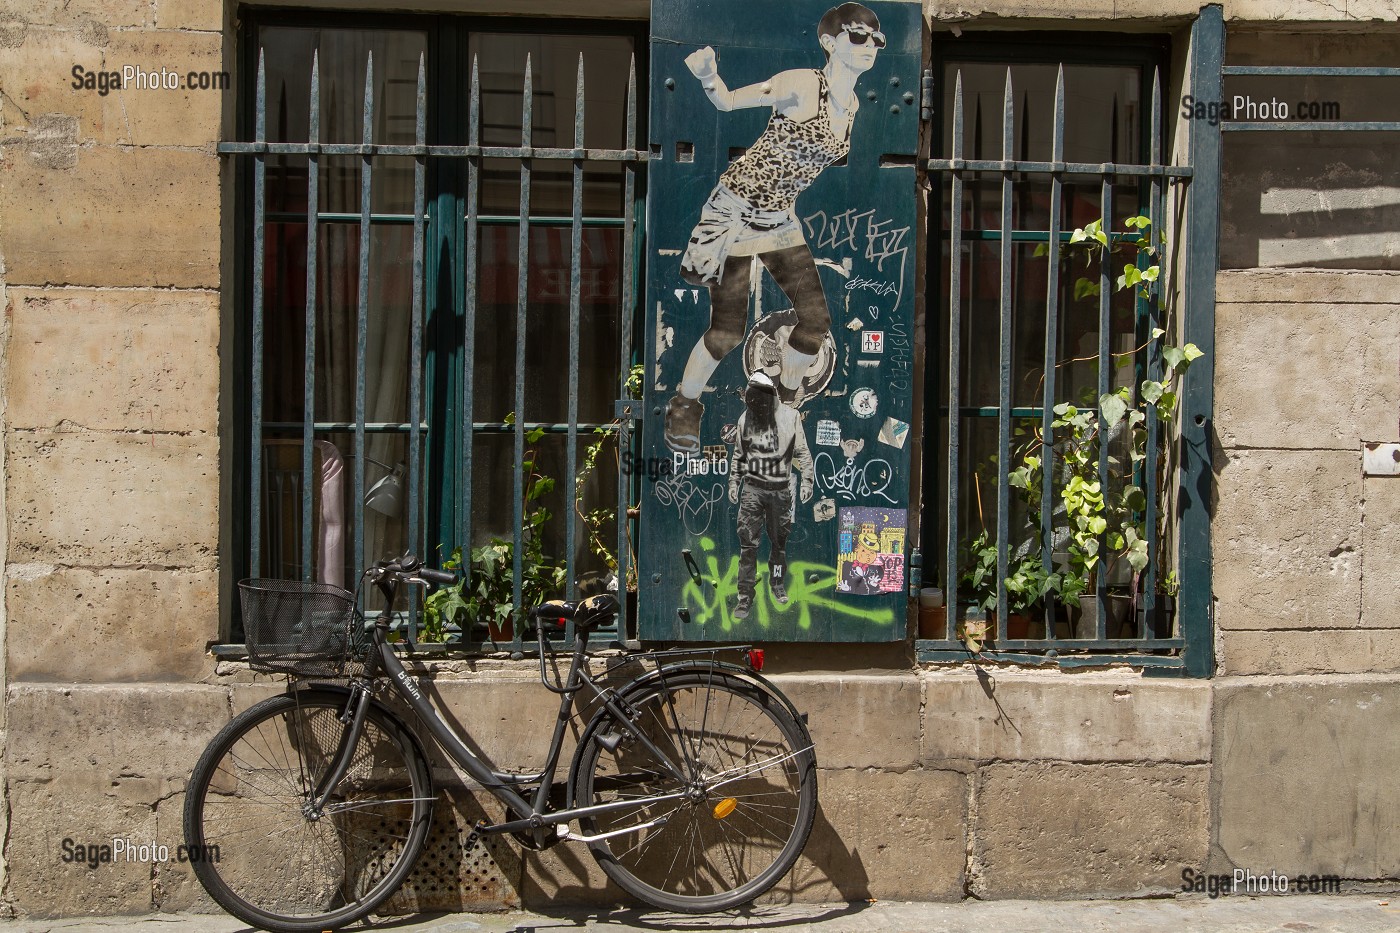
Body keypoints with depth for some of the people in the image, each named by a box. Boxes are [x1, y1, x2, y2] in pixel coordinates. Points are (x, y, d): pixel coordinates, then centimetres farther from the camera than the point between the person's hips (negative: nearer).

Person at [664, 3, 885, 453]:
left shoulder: (852, 104, 4)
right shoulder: (802, 84, -18)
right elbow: (727, 101, -15)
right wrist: (708, 75, -33)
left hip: (780, 218, 7)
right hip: (736, 208, -6)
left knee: (816, 319, -1)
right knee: (728, 331, -4)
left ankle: (787, 398, 26)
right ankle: (683, 405, 22)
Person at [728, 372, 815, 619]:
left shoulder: (789, 416, -5)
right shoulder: (745, 419, 2)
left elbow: (802, 451, -1)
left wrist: (807, 479, -8)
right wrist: (733, 483, 11)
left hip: (780, 489, -1)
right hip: (752, 488, 1)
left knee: (779, 541, 13)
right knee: (748, 543, -5)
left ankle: (777, 583, 34)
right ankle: (745, 595, 0)